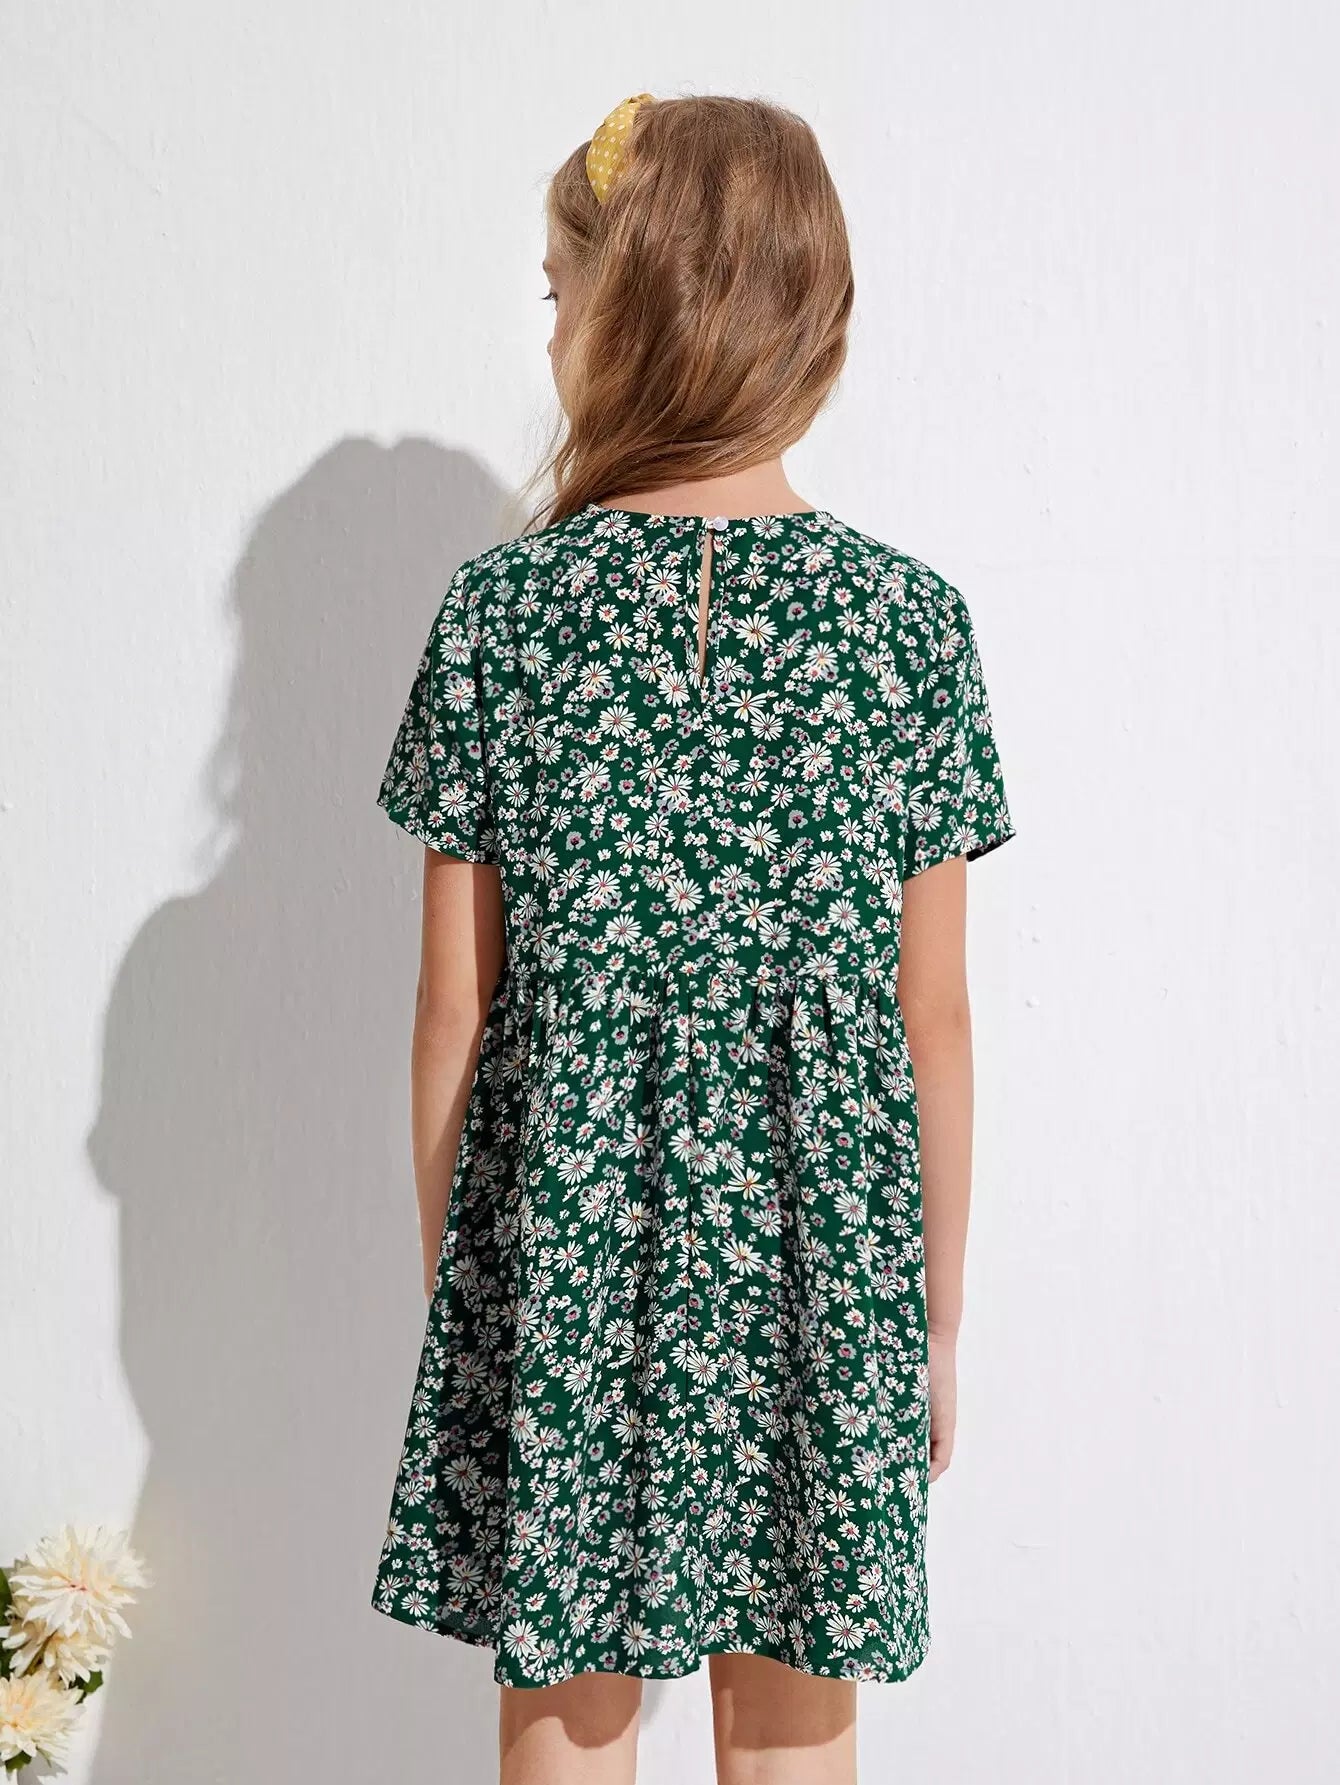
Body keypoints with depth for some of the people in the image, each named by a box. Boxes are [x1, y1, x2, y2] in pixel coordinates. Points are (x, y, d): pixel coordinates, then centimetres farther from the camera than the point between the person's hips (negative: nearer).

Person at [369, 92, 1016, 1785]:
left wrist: (449, 1283, 10)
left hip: (563, 1246, 0)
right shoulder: (905, 616, -6)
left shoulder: (502, 608, -8)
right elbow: (932, 1022, -3)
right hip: (816, 1260, 1)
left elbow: (457, 1008, -4)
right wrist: (938, 1319, 9)